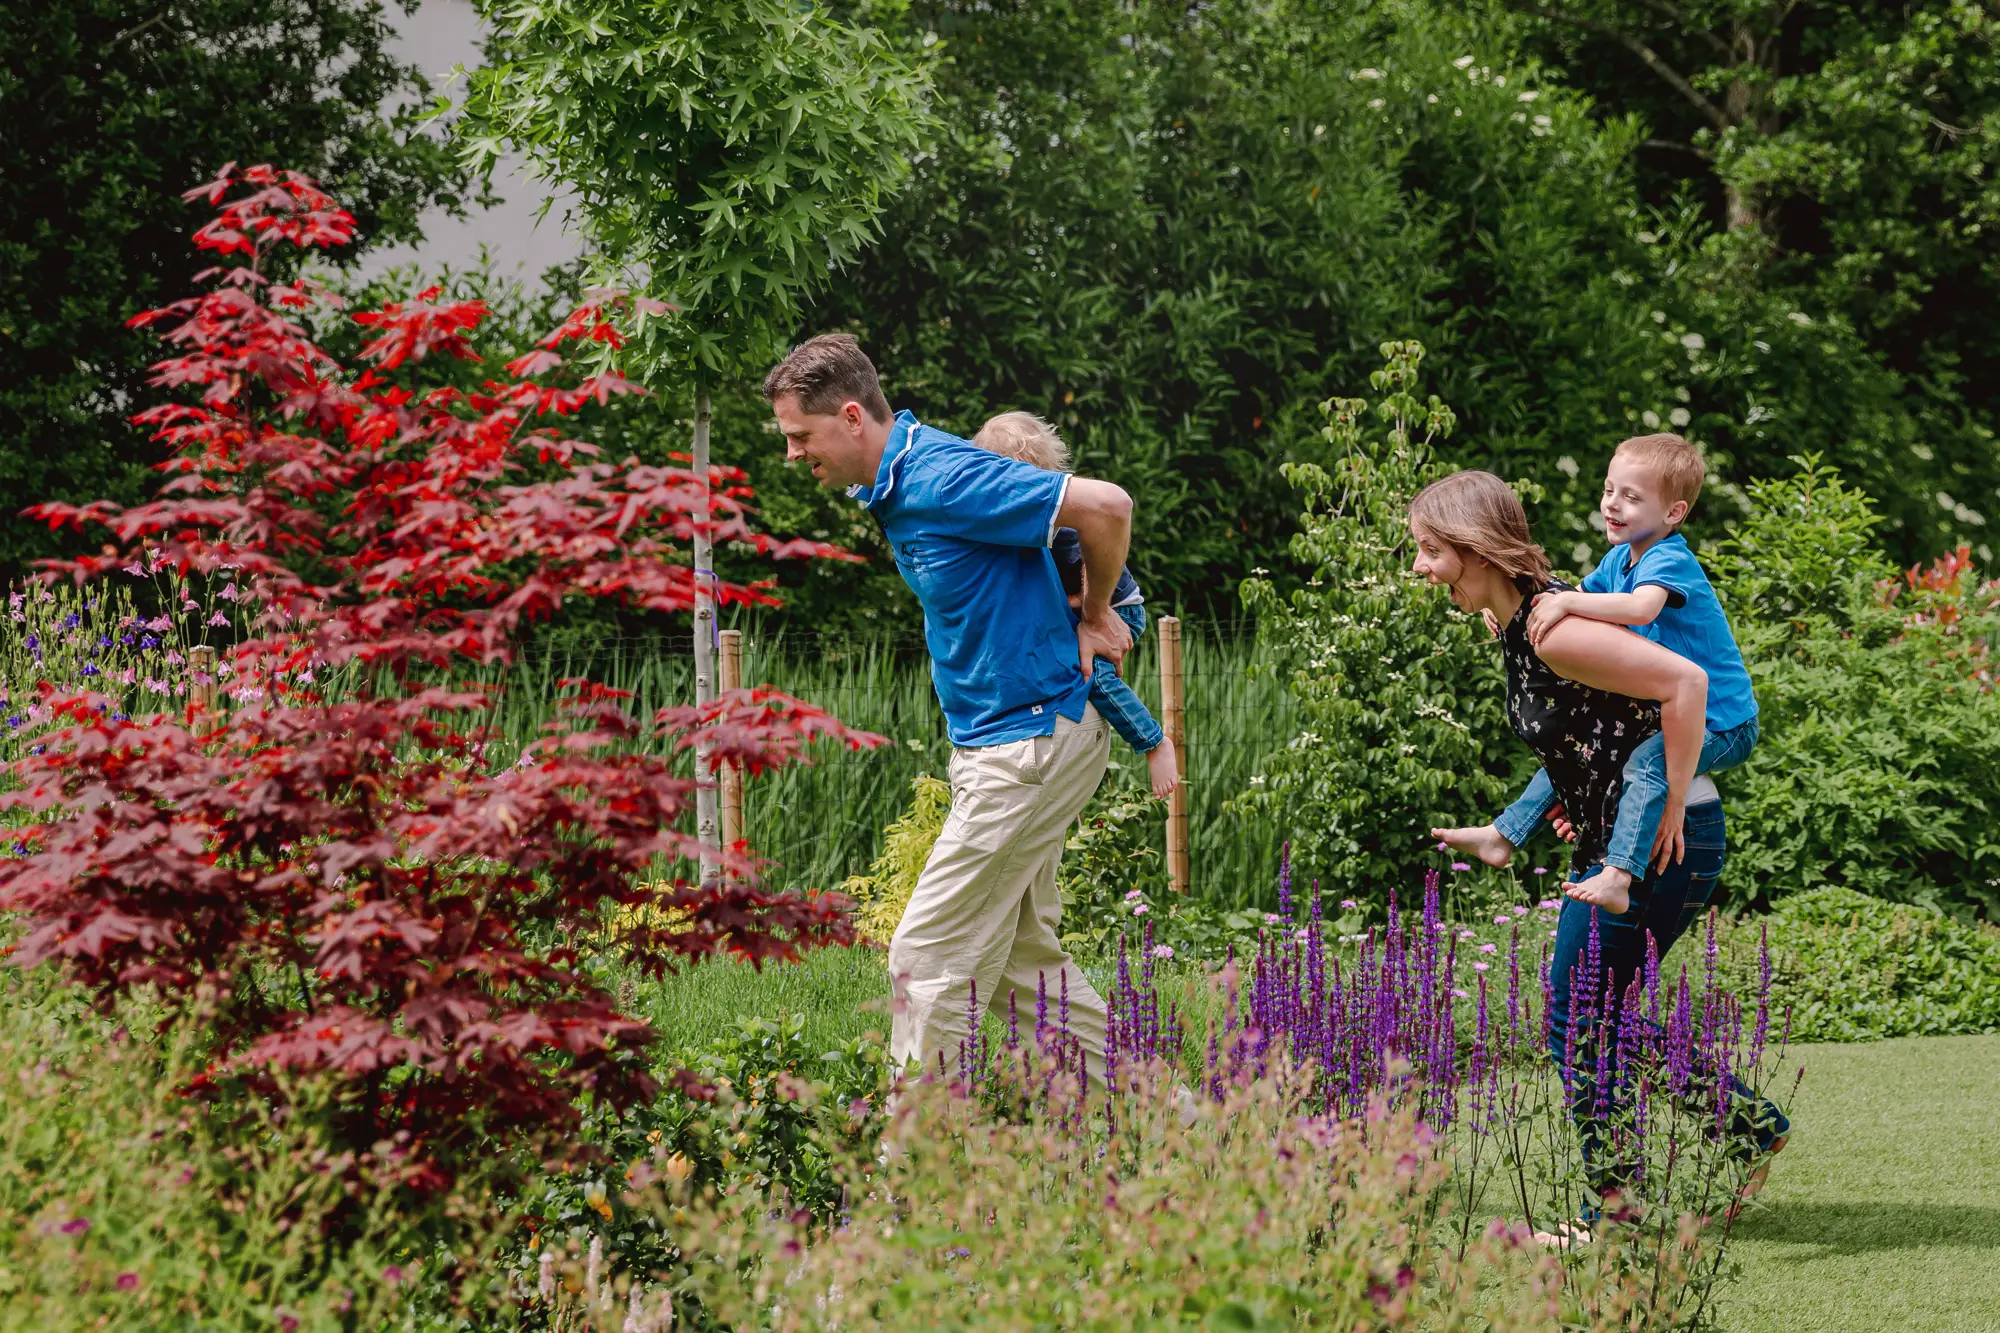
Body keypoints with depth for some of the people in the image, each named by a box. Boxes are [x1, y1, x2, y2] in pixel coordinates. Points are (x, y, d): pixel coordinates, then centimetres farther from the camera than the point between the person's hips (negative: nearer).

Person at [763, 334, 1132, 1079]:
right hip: (996, 736, 10)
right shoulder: (893, 486, 9)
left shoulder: (945, 481, -22)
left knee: (929, 956, -8)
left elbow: (1106, 507, -23)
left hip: (1031, 744, -10)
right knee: (1017, 952, 15)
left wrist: (1094, 617, -7)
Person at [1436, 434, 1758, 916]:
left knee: (1647, 762, -35)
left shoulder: (1670, 561, -22)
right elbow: (1578, 601, 16)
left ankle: (1617, 877, -47)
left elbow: (1641, 607, -43)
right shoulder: (1618, 560, 7)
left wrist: (1567, 602, -44)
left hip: (1721, 726, -10)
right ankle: (1503, 835, 23)